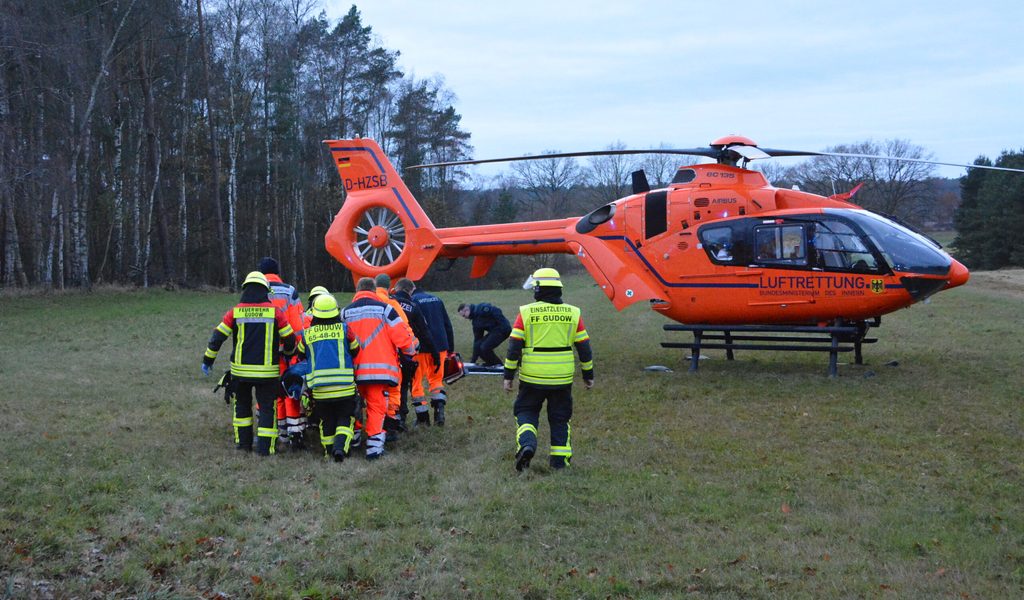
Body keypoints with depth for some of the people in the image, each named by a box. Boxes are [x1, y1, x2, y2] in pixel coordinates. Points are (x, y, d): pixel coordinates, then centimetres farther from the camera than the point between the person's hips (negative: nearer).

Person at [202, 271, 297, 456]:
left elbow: (217, 337, 0)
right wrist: (288, 352, 25)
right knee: (267, 407, 6)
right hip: (267, 371, -2)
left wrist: (207, 360, 11)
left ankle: (244, 441, 25)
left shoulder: (235, 312, -2)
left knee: (242, 404, 21)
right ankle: (265, 447, 2)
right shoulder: (275, 311, -5)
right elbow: (289, 339, 3)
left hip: (240, 370, 2)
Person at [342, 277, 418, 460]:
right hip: (380, 369, -3)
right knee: (377, 407, 0)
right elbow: (401, 336, -5)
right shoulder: (384, 309, -3)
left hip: (353, 371, 4)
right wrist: (410, 351, 15)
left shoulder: (345, 313, 8)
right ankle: (374, 445, -8)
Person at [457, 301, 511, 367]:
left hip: (502, 329, -9)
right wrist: (473, 360, 19)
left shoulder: (480, 308, -11)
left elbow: (496, 311, -22)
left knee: (484, 347, -16)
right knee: (478, 345, 2)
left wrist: (503, 326, -23)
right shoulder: (475, 321, 17)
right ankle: (491, 364, 14)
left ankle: (498, 365, 4)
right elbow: (477, 339, 20)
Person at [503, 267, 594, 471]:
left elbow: (514, 347, -6)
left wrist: (508, 376, 1)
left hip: (532, 378, -2)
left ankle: (526, 443, -10)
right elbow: (584, 347, 4)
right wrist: (588, 374, 15)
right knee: (560, 418, 15)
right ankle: (560, 459, 16)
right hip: (562, 378, 2)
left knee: (525, 412, 13)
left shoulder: (526, 313, -6)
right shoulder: (573, 313, 1)